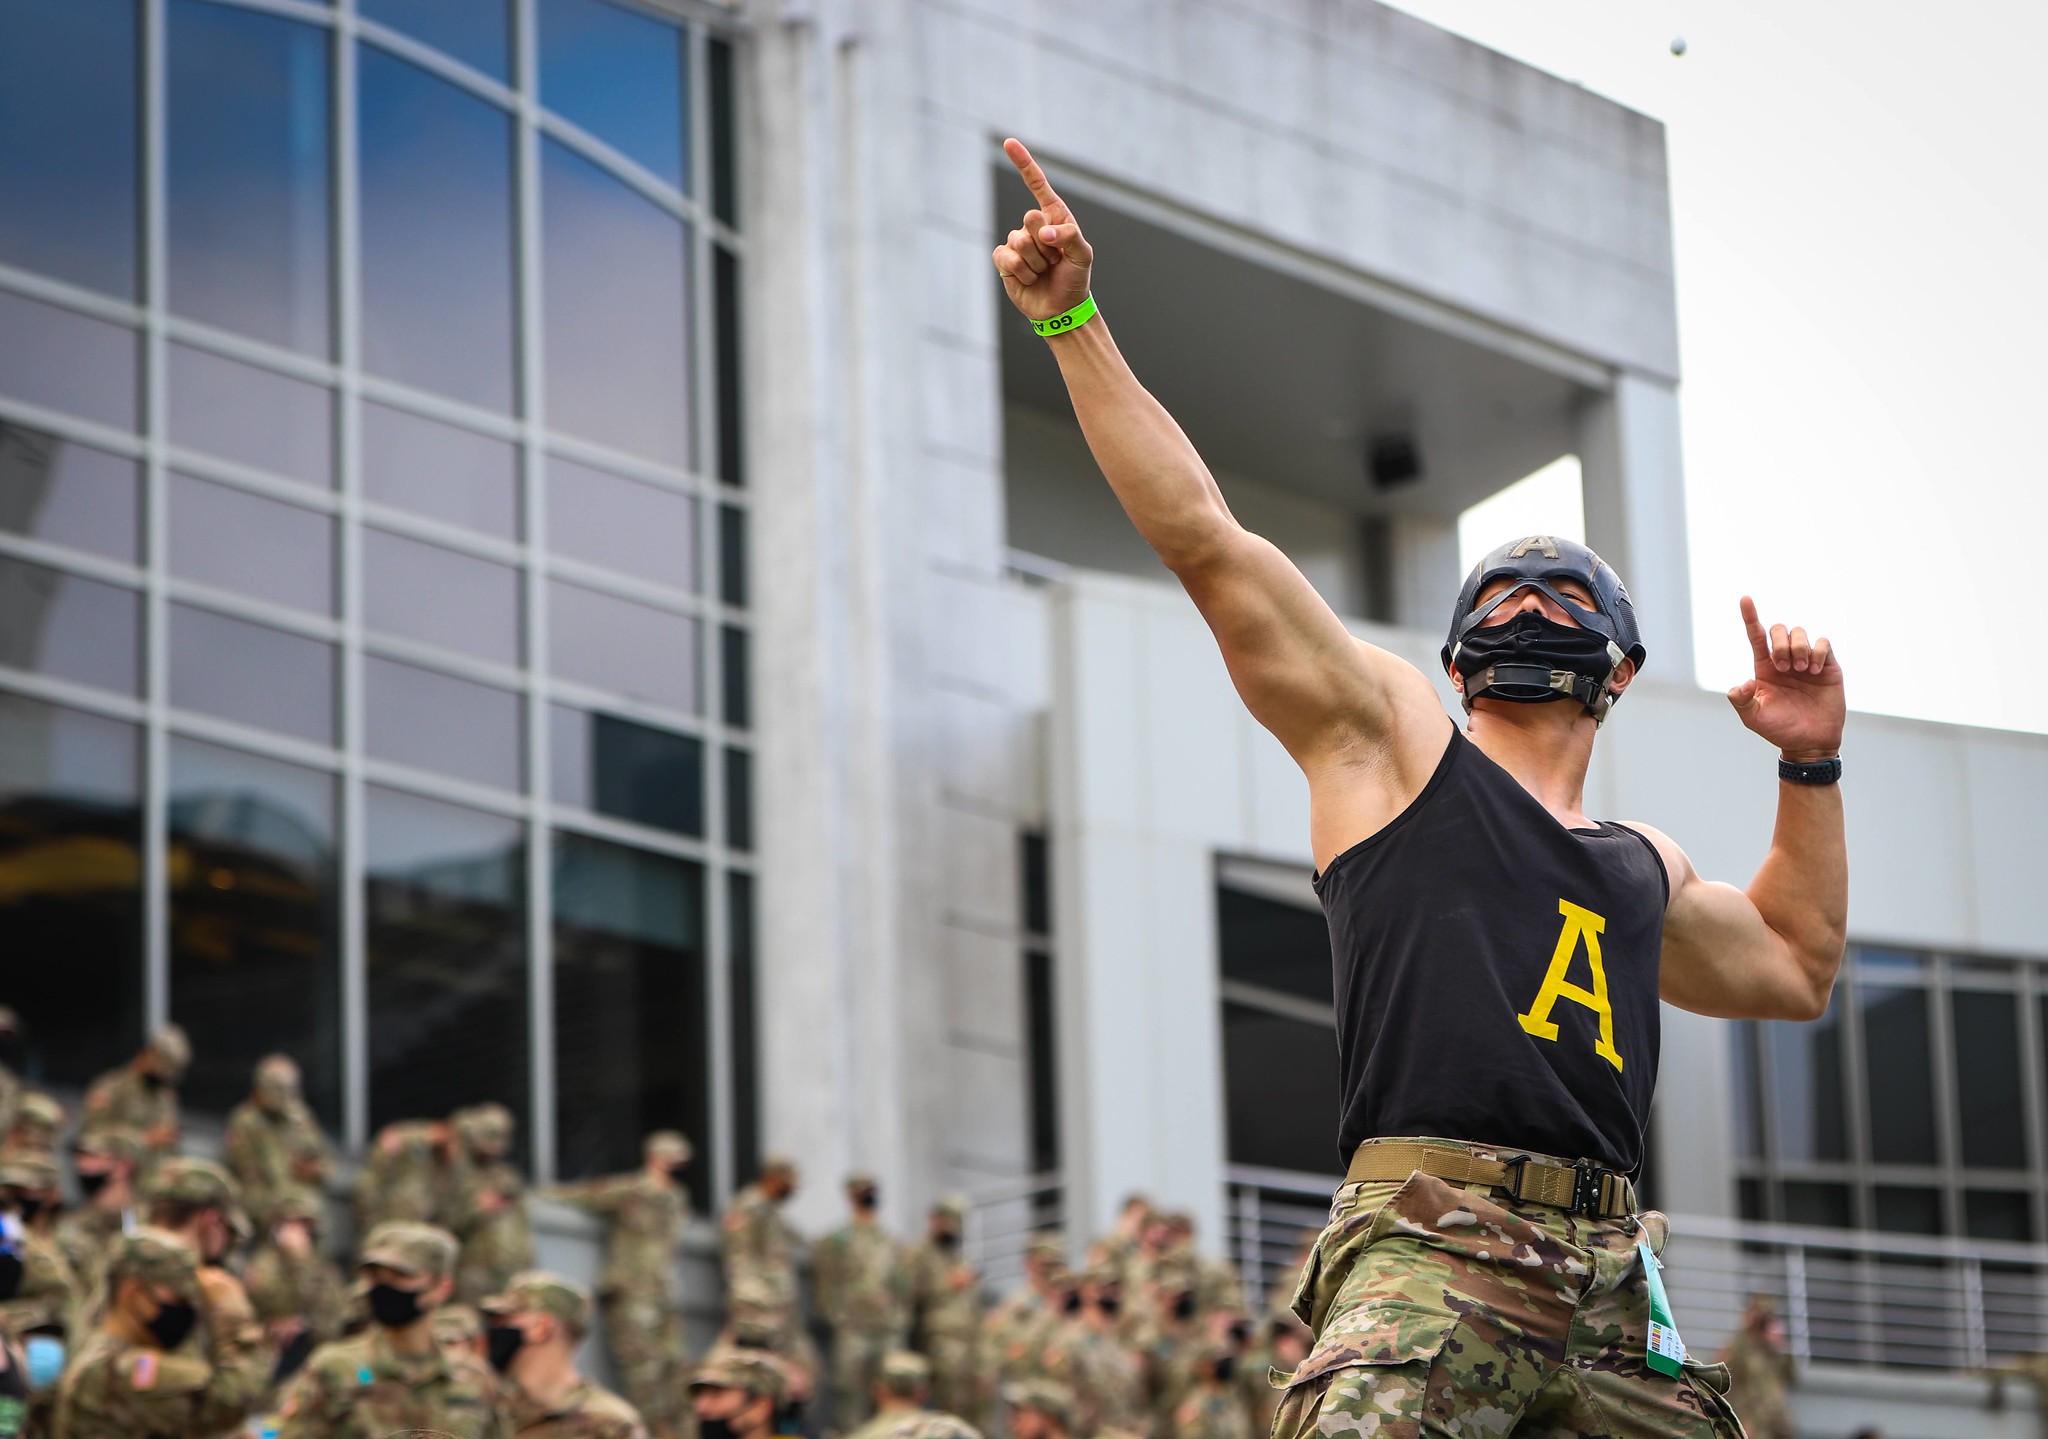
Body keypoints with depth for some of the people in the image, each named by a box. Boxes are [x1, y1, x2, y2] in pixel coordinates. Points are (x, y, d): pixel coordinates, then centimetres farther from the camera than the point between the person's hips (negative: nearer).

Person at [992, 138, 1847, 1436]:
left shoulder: (1644, 869, 29)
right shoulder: (1391, 737, 15)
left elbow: (1795, 966, 46)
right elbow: (1203, 541, 9)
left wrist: (1811, 760, 35)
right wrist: (1073, 322, 4)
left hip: (1610, 1302, 6)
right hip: (1431, 1265, -6)